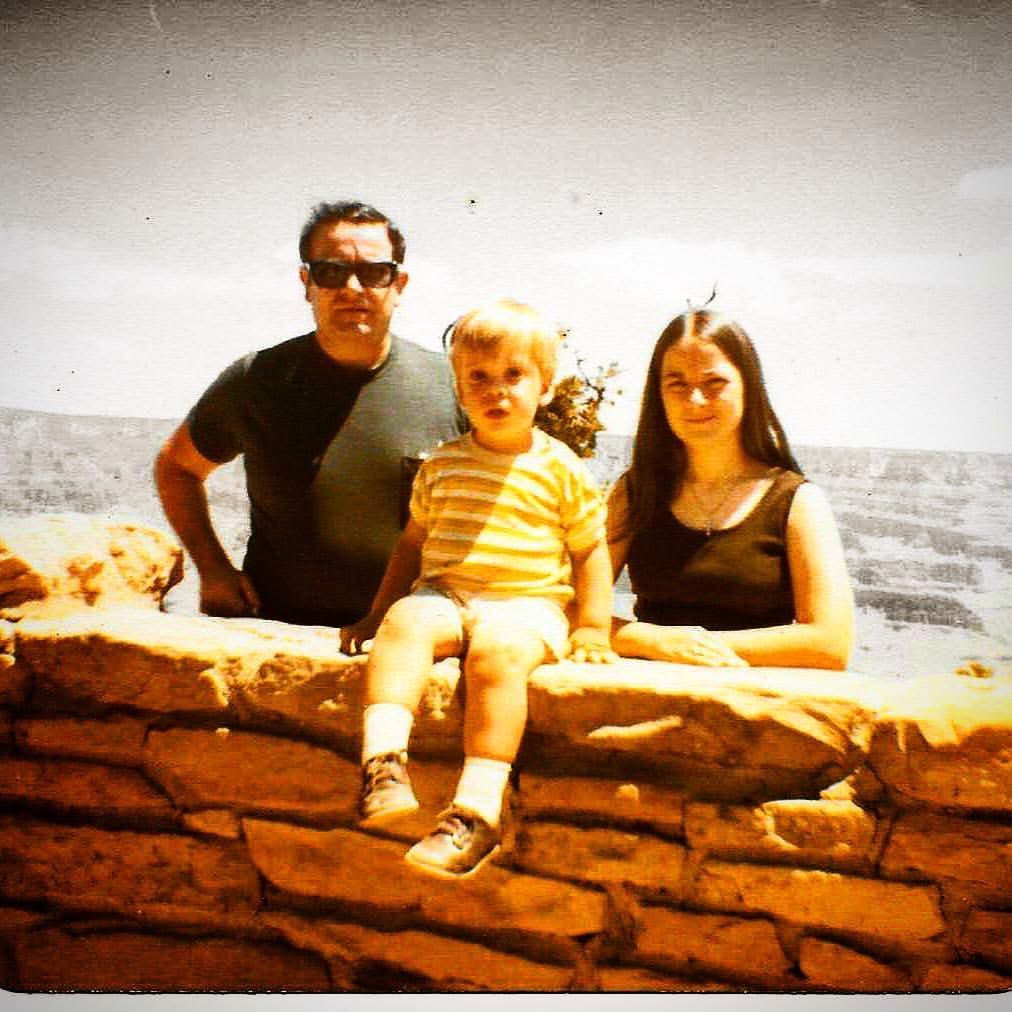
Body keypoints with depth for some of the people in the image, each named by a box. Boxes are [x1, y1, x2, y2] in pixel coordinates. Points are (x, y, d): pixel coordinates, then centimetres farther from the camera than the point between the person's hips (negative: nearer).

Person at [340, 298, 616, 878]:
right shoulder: (442, 465, 14)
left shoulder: (562, 470, 6)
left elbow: (590, 548, 10)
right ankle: (384, 760, -46)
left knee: (498, 649, -36)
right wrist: (378, 611, 19)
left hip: (528, 604, -3)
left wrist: (593, 627, 1)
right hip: (446, 595, 3)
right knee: (406, 622, -31)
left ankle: (477, 809, -39)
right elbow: (414, 541, 22)